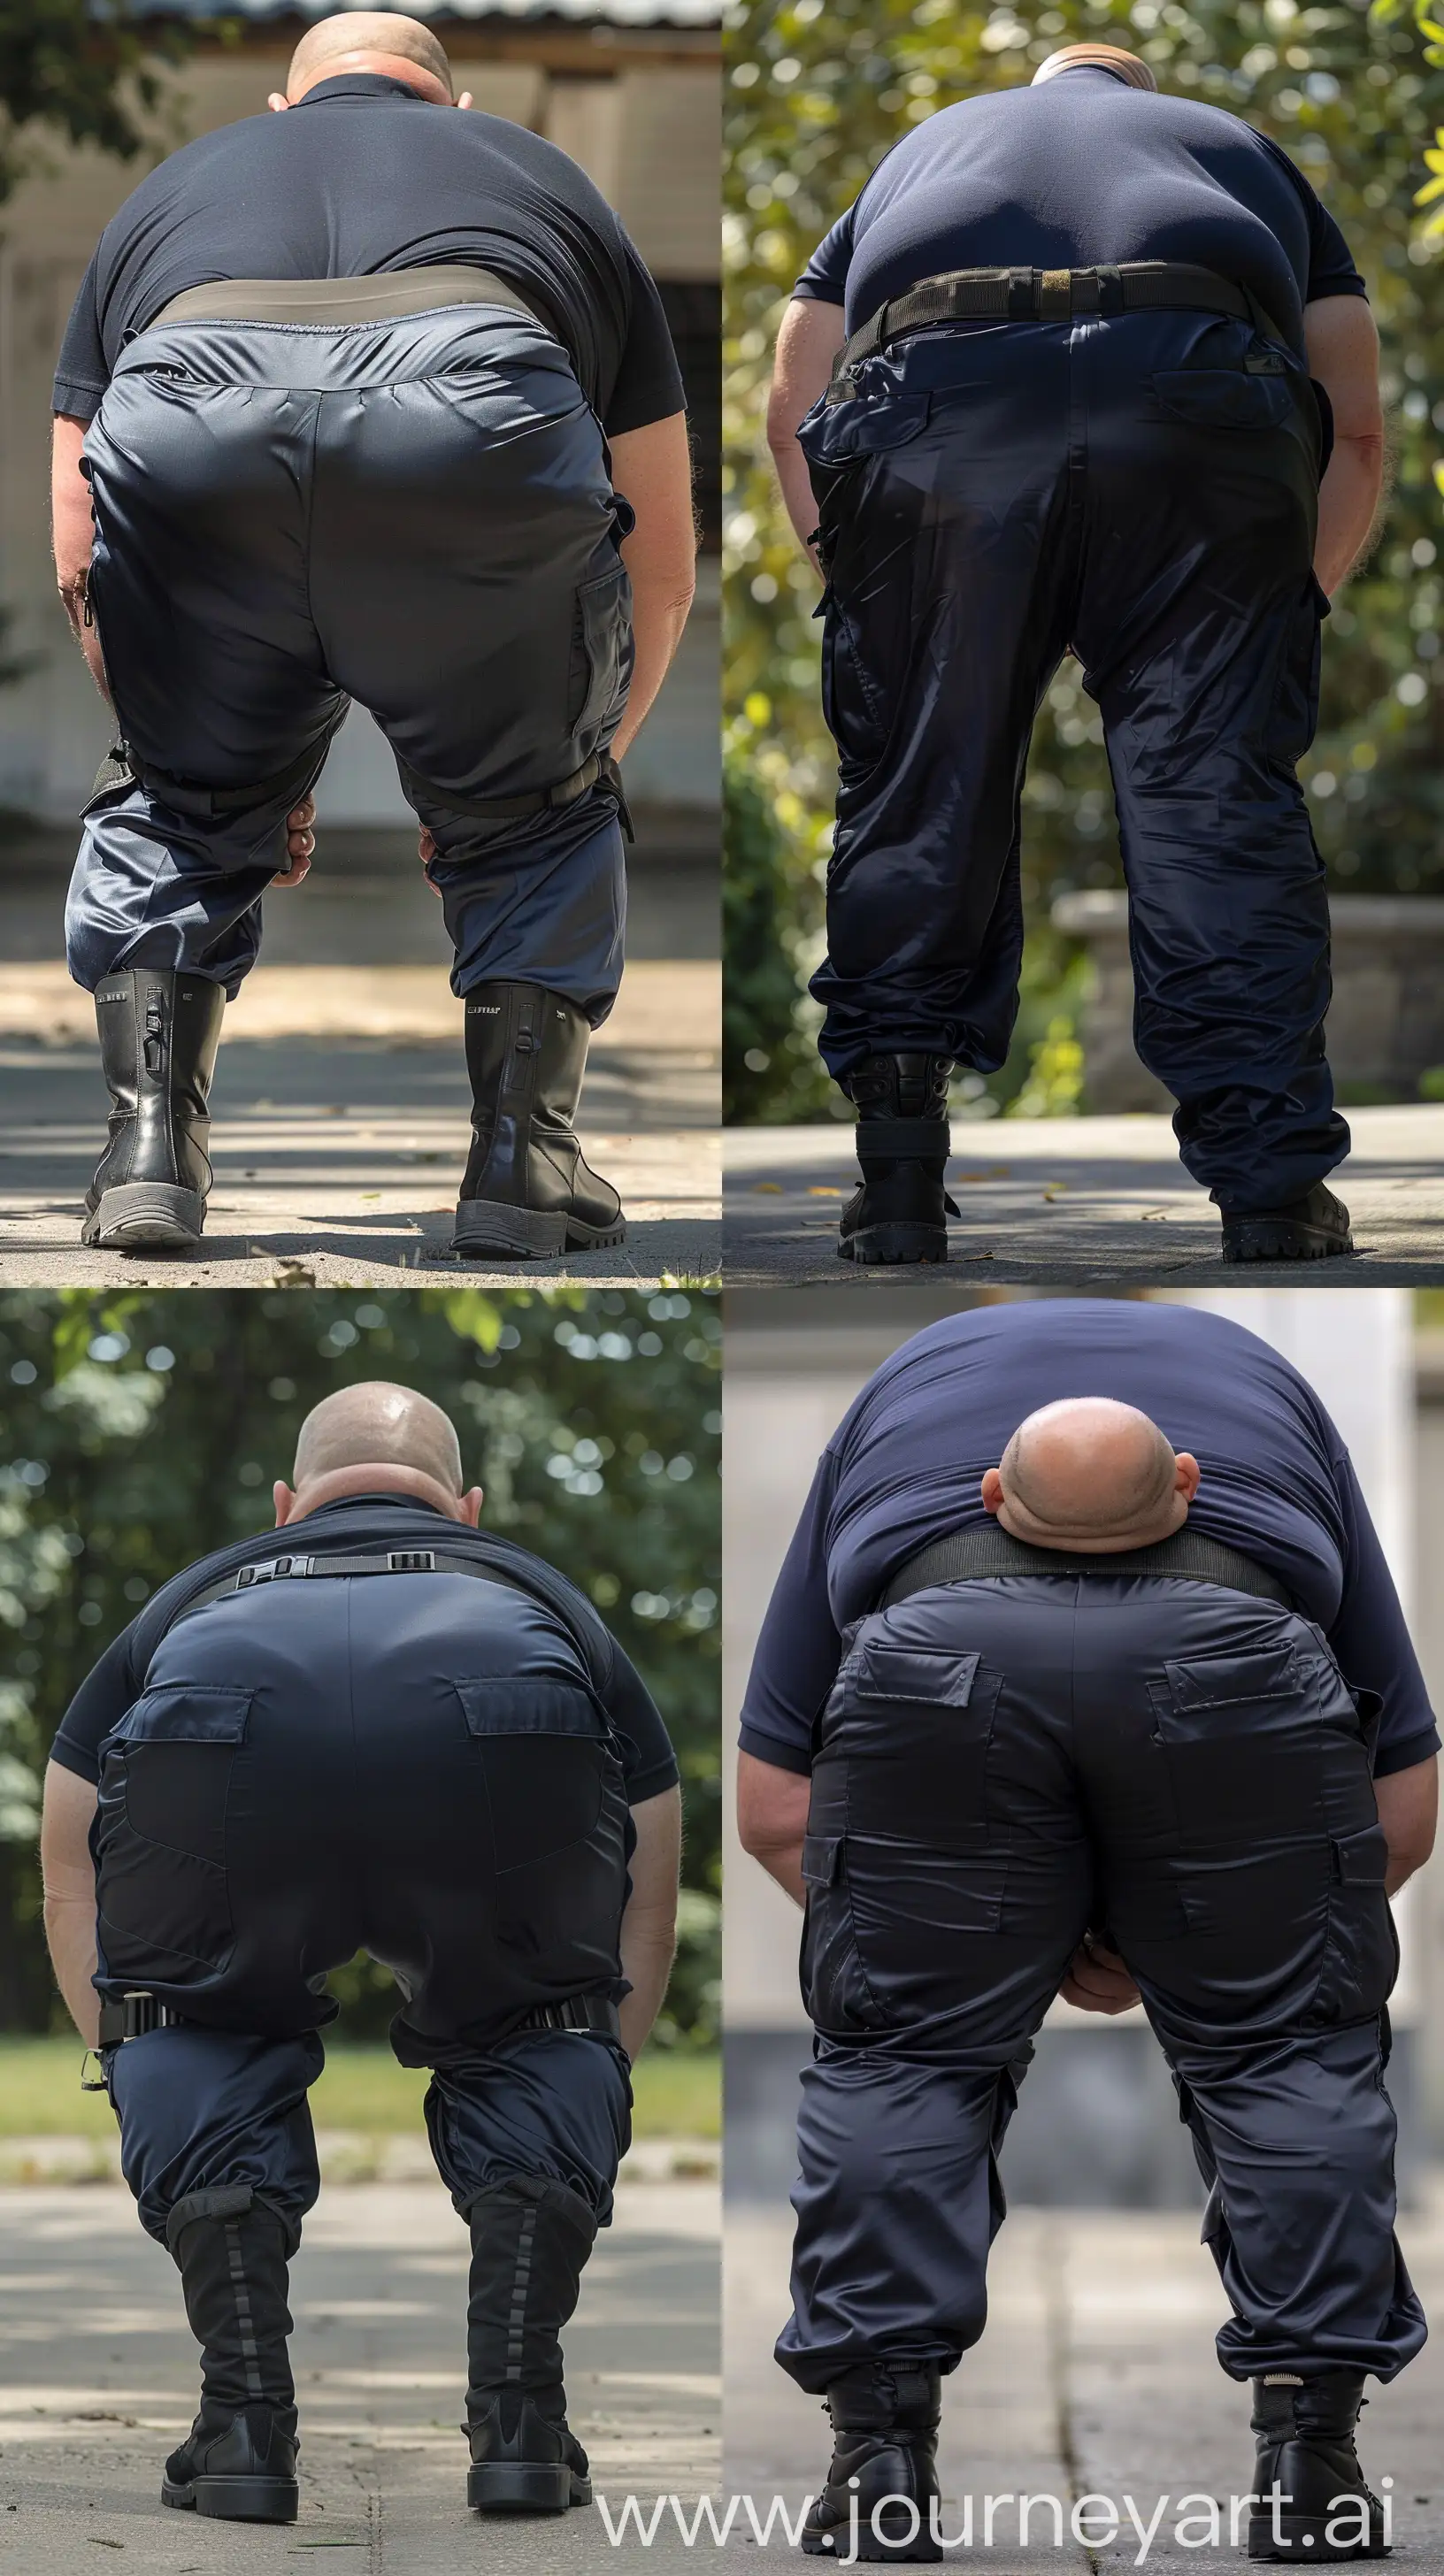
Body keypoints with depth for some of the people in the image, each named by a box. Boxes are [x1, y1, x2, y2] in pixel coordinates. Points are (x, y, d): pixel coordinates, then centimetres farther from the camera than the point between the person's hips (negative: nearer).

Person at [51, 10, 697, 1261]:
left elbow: (80, 560, 37)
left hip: (188, 434, 1)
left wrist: (246, 763, 48)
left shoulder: (171, 187, 41)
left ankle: (151, 1141, 15)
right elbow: (662, 568, 41)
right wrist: (564, 776, 55)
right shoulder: (546, 176, 40)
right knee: (537, 811, 25)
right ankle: (524, 1155, 17)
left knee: (174, 802, 27)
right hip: (485, 399, -1)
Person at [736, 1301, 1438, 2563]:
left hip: (939, 1654, 0)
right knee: (1290, 2050, 19)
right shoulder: (1266, 1389, 40)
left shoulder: (900, 1394, 40)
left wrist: (986, 1938, 38)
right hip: (1232, 1656, 0)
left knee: (901, 2055, 19)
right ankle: (1310, 2457, 13)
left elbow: (775, 1807, 32)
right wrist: (1201, 1935, 43)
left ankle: (883, 2458, 13)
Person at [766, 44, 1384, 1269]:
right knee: (1218, 788, 2)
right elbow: (1357, 431, 29)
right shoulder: (1241, 148, 39)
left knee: (915, 788, 10)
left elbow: (792, 413, 28)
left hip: (928, 395, 1)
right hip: (1200, 382, 0)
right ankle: (1273, 1195, -3)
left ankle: (898, 1181, 6)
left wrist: (863, 605, 32)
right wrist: (1290, 614, 38)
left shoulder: (921, 150, 41)